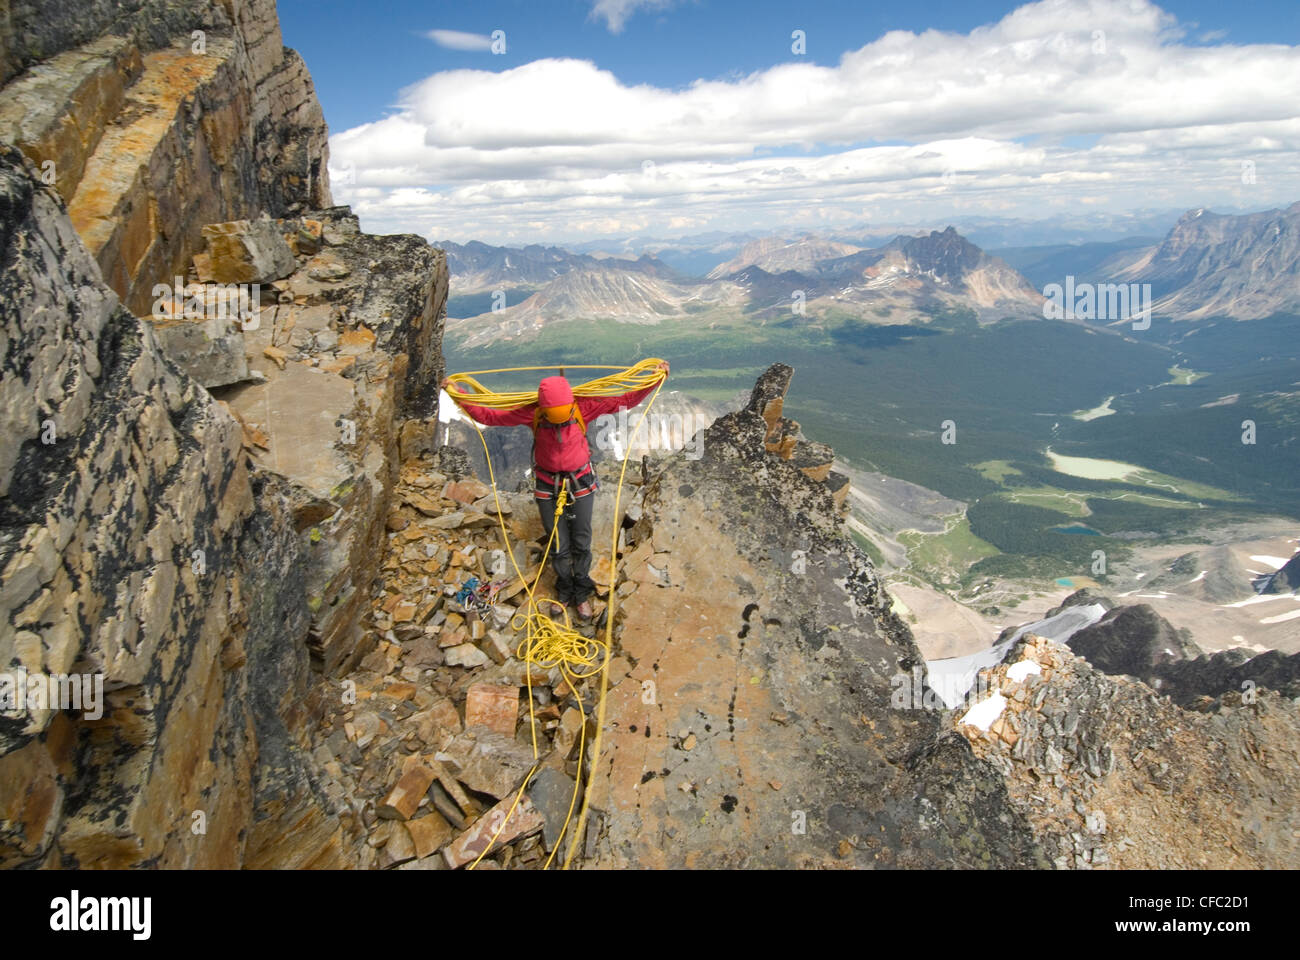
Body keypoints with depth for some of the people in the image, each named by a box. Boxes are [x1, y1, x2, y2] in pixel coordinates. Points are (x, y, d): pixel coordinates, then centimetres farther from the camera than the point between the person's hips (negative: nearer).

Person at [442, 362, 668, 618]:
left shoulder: (584, 407, -20)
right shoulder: (531, 414, -19)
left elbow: (626, 401, -16)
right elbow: (488, 416, -11)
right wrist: (458, 394, -15)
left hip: (580, 483, 0)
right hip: (547, 486, 0)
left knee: (581, 542, 9)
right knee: (559, 544, 10)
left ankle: (582, 594, 30)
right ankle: (564, 591, 35)